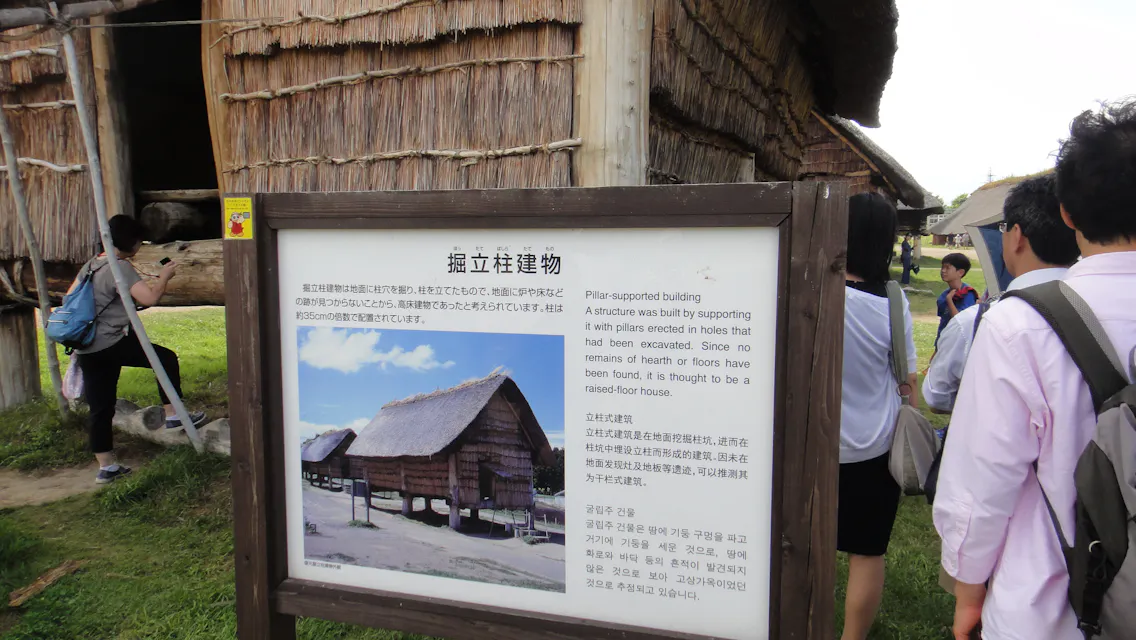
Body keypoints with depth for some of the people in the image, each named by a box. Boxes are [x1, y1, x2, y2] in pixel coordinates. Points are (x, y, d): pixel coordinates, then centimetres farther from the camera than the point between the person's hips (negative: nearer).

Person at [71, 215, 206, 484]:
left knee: (100, 408, 10)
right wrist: (164, 277, -5)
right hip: (110, 343, -9)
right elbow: (150, 298, -22)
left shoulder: (91, 265, 17)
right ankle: (172, 415, 5)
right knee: (166, 358, 4)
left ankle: (106, 467, 17)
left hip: (85, 348, 9)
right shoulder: (121, 267, -12)